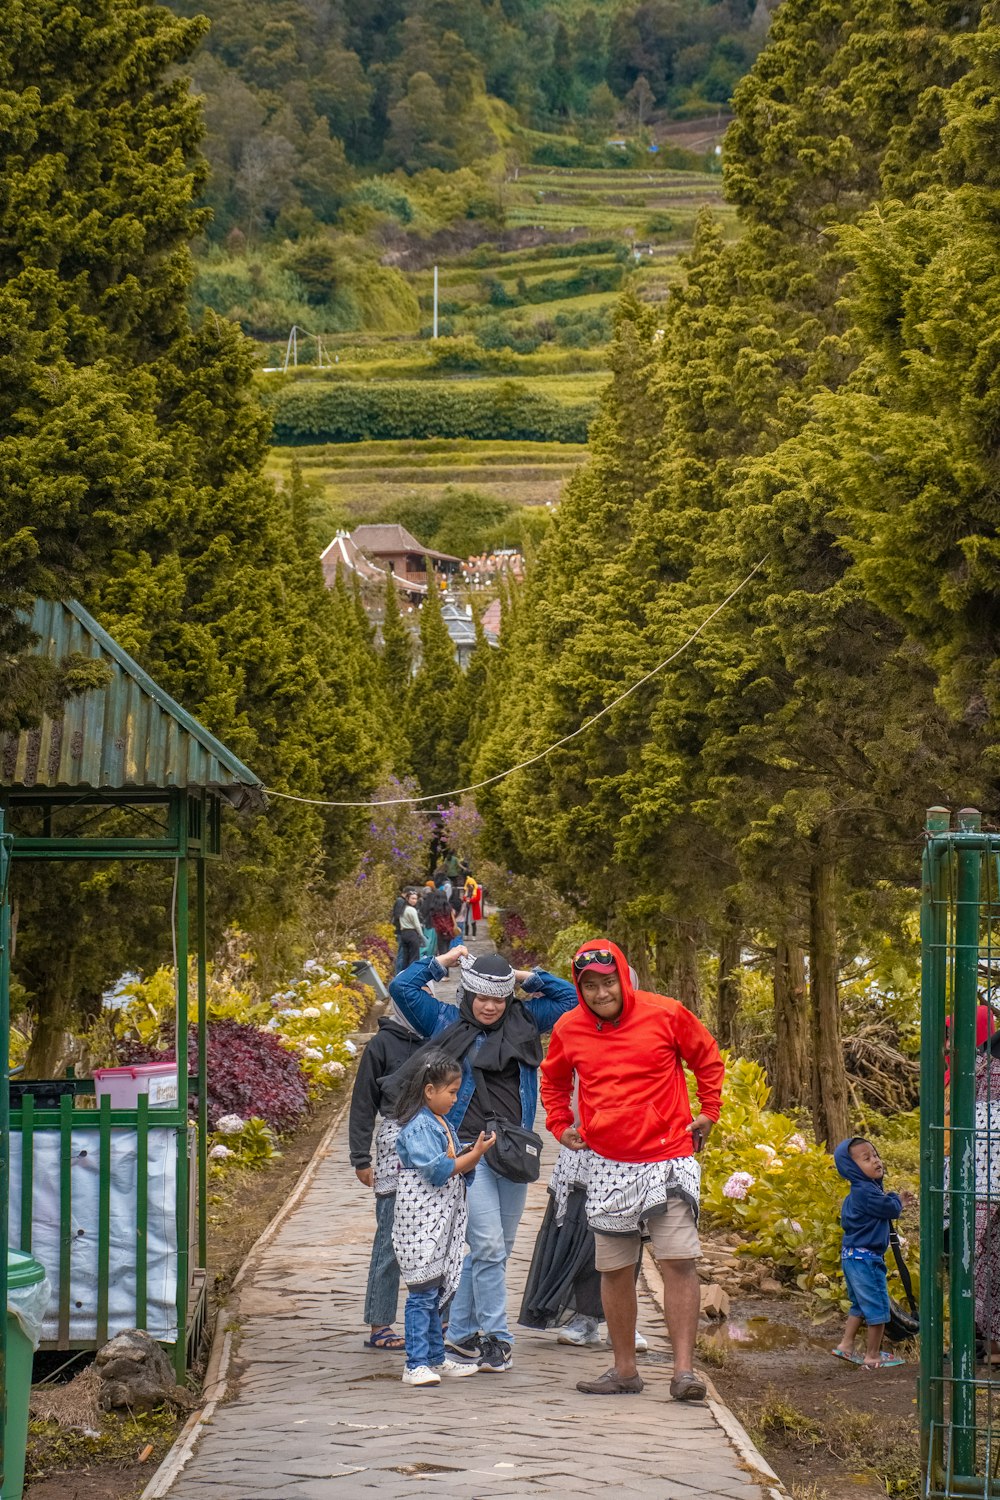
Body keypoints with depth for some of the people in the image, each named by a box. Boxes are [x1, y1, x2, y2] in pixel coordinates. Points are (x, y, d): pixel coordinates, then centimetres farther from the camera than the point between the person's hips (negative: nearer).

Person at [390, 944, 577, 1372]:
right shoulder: (447, 1023, 3)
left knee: (493, 1247, 10)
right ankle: (495, 1336, -5)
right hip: (468, 1150, -5)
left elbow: (569, 998, 16)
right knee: (488, 1245, -12)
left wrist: (526, 977, 8)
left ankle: (460, 1331, 22)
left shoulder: (524, 1022, 11)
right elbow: (402, 987, -2)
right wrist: (443, 962, 4)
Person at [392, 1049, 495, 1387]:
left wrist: (475, 1151, 2)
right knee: (423, 1292, -10)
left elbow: (457, 1167, 20)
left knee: (436, 1292, 15)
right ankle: (416, 1365, -9)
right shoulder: (418, 1127, -15)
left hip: (442, 1222, 10)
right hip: (421, 1222, -10)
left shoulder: (441, 1124, 16)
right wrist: (475, 1154, -15)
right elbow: (438, 1170, -21)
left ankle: (436, 1358, 22)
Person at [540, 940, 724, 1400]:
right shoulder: (568, 1030, 3)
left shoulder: (665, 1015, -5)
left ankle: (684, 1370, -12)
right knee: (614, 1269, 8)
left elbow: (708, 1059, 11)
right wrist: (561, 1126, 12)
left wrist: (708, 1113, 7)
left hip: (668, 1158, -3)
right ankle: (624, 1370, 19)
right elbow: (552, 1081, 24)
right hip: (608, 1164, 3)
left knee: (678, 1261, -13)